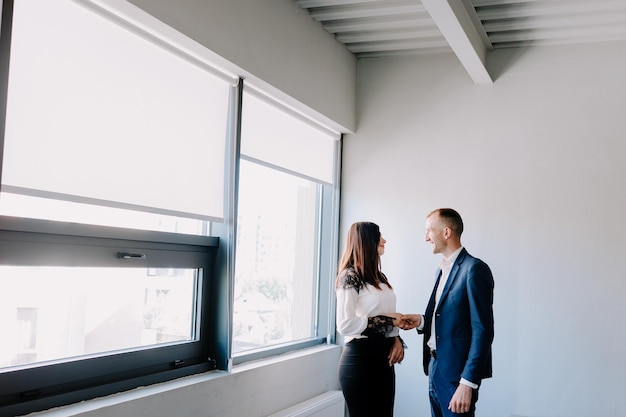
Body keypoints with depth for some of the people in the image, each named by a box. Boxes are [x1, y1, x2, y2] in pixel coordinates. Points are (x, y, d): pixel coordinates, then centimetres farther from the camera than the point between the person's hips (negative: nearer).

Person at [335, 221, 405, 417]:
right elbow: (345, 325, -20)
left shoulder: (379, 277, 14)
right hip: (360, 358, -8)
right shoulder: (350, 277, -11)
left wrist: (396, 339, 0)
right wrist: (387, 320, -15)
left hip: (384, 357, 8)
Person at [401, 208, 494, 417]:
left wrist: (467, 383, -20)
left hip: (456, 374, -8)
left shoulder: (474, 268, -14)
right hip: (435, 369, 8)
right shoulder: (442, 269, 14)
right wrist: (421, 321, 0)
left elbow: (482, 330, -18)